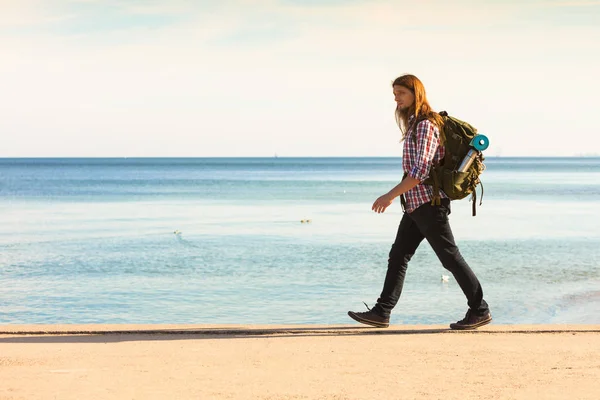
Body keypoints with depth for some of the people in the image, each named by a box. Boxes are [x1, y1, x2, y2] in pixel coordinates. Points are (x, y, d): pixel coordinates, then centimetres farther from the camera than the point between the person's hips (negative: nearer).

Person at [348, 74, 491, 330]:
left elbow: (421, 170, -23)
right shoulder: (413, 125, 16)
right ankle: (381, 312, 11)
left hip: (428, 203, -10)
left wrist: (391, 196, -23)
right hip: (415, 205, 10)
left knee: (450, 257, -4)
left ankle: (479, 310, 4)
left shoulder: (426, 125, -15)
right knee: (398, 256, 8)